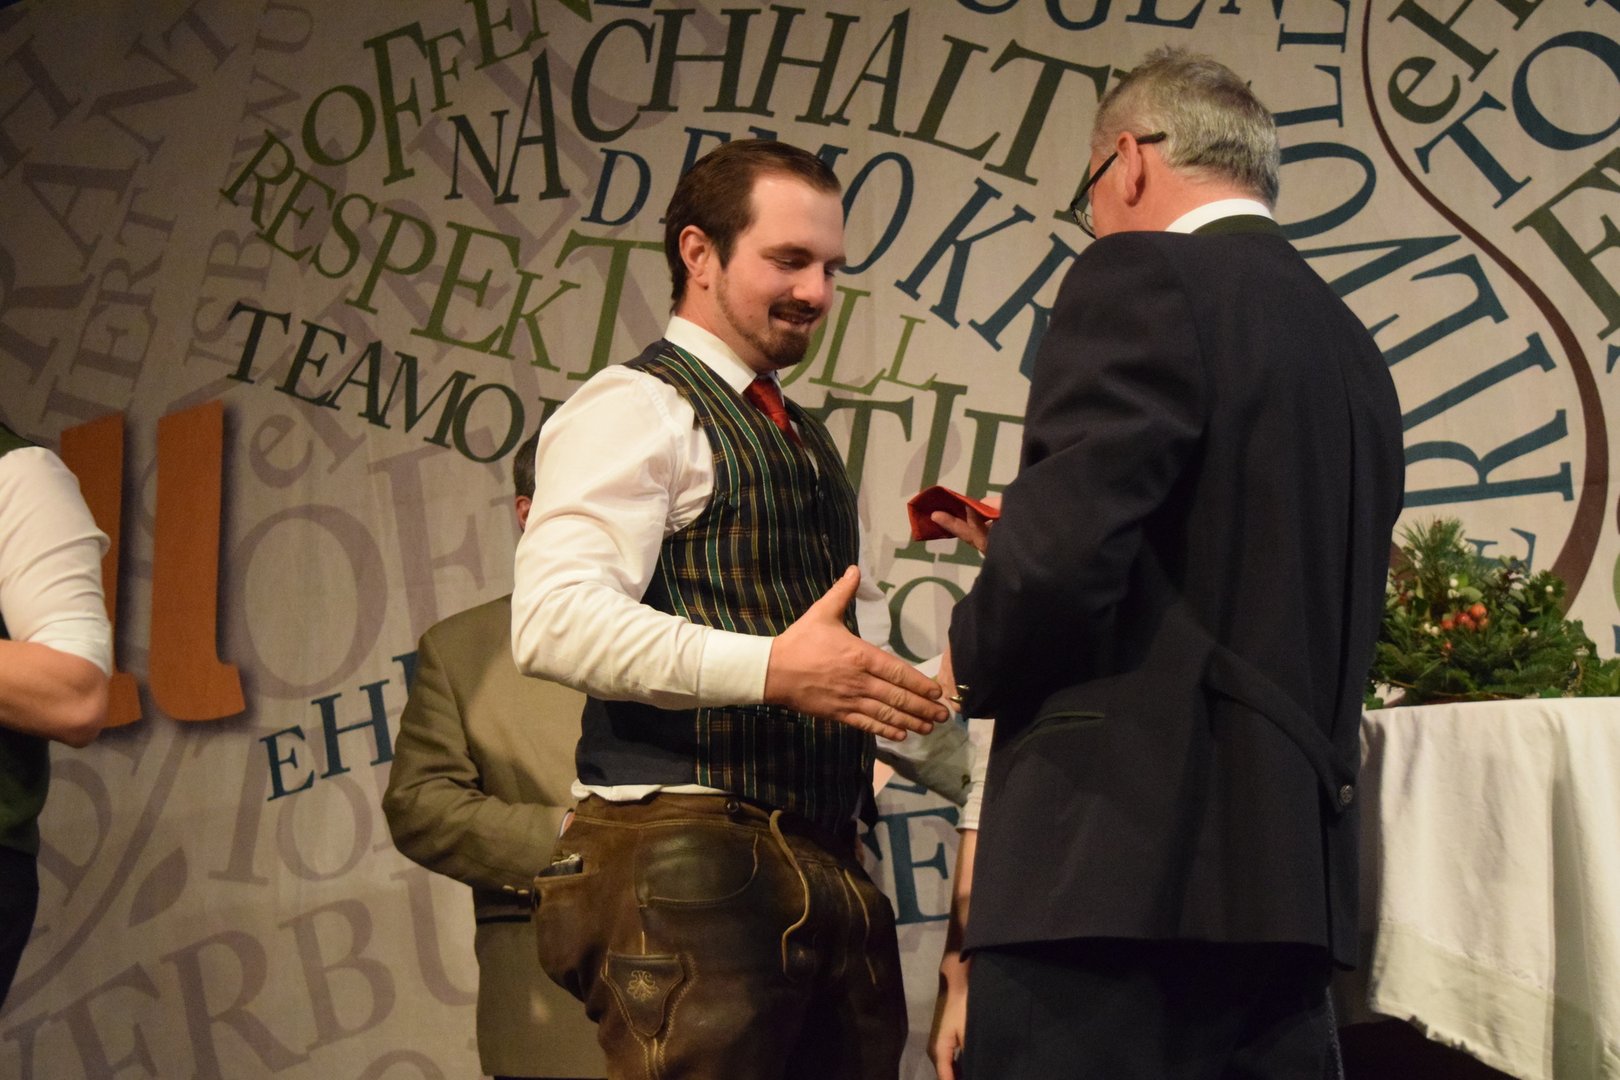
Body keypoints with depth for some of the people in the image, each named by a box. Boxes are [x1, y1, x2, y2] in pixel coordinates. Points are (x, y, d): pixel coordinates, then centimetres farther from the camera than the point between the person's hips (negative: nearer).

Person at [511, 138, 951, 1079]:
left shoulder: (806, 439, 23)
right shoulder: (635, 409, -5)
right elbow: (556, 619, -20)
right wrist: (771, 669, -27)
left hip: (827, 862, 8)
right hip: (691, 864, -8)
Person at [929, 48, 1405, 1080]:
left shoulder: (1145, 278, -6)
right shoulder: (1354, 349, 18)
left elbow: (1060, 557, -18)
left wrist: (971, 665, 3)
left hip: (1120, 858, -8)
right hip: (1294, 874, 9)